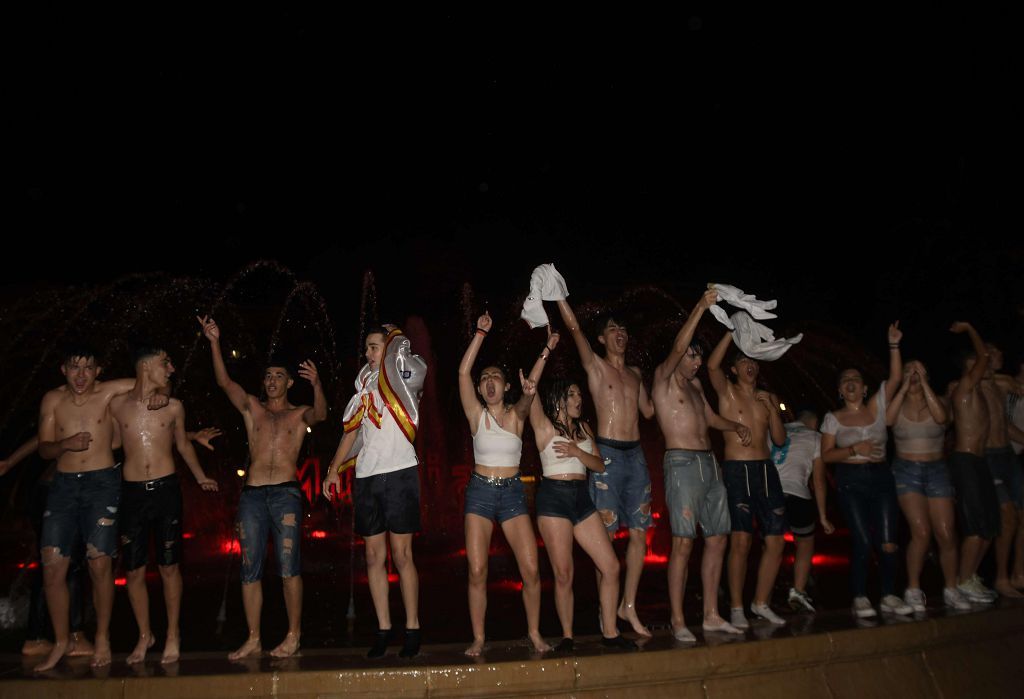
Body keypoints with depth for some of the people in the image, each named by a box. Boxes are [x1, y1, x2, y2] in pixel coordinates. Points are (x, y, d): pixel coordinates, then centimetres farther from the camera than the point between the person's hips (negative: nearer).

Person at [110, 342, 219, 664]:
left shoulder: (173, 406, 4)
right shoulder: (118, 404, 2)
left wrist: (200, 477, 22)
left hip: (166, 490, 0)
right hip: (132, 493, 0)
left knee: (169, 566, 3)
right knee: (134, 570, 5)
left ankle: (173, 635, 17)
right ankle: (145, 635, 22)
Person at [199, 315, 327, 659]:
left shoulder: (299, 414, 11)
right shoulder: (252, 408, 16)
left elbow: (320, 414, -12)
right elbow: (225, 382, 3)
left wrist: (317, 385, -31)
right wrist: (214, 343, -8)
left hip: (286, 493, -3)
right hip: (252, 493, 3)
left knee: (288, 567, -4)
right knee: (250, 569, 4)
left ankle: (293, 635, 6)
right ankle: (253, 640, 13)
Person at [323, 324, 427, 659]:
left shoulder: (403, 381, 2)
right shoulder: (364, 384, 17)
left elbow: (406, 357, -21)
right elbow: (351, 431, 19)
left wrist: (395, 336, -2)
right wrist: (334, 469, 14)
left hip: (398, 473, -5)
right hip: (366, 477, 5)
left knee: (402, 556, -3)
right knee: (374, 556, 7)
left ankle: (412, 628, 6)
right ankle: (383, 628, 15)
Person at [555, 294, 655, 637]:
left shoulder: (635, 373, 17)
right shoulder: (595, 365, 1)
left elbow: (648, 411, 21)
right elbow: (574, 326, -9)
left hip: (636, 454, 5)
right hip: (607, 454, -5)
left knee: (639, 533, 5)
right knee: (605, 534, -2)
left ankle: (629, 607, 16)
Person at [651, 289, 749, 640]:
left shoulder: (695, 384, 20)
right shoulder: (663, 378, -2)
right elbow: (677, 347, -19)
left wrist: (736, 425, 12)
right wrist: (700, 307, -20)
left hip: (710, 464, 8)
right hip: (682, 463, -8)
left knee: (717, 539, 9)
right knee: (683, 543, -9)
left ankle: (712, 615, 19)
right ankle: (678, 620, -1)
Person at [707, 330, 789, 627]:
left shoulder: (767, 398, 16)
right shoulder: (727, 392, 3)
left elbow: (780, 440, 11)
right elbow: (712, 365, -18)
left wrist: (773, 409, -3)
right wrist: (733, 331, -17)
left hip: (766, 469, 5)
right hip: (737, 470, -5)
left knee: (776, 540, 3)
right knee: (741, 540, -9)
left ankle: (761, 603, 18)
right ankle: (736, 608, 1)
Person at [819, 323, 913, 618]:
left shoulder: (876, 407, 8)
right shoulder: (833, 417, 3)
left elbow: (895, 378, -3)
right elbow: (826, 455, 0)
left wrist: (893, 345, -11)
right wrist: (853, 449, -15)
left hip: (881, 477, 2)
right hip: (851, 481, -2)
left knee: (888, 542, -2)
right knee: (862, 542, -6)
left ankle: (889, 596, 15)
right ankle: (860, 597, 8)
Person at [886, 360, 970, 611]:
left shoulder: (935, 401, 6)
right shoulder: (898, 404, 6)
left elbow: (941, 417, -18)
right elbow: (887, 420, -17)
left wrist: (924, 382, -15)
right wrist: (904, 387, -13)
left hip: (936, 470, 2)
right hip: (906, 471, -1)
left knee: (946, 534, -3)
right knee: (921, 532, -14)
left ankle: (951, 590, 15)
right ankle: (913, 590, -1)